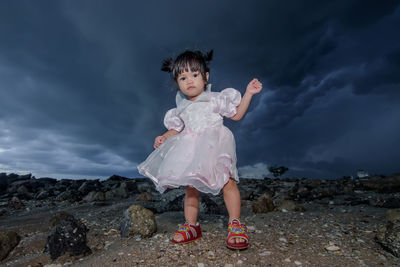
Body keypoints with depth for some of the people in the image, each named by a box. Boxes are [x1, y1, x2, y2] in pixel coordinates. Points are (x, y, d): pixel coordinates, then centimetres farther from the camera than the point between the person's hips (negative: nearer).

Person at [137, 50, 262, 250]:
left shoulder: (215, 99, 8)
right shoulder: (180, 108, 17)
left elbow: (237, 114, 9)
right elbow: (177, 129, 24)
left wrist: (248, 93, 2)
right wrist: (164, 137, 6)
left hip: (215, 146, -3)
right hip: (191, 151, 4)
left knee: (228, 182, -12)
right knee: (190, 189, 5)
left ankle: (235, 224, 6)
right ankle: (191, 226, 22)